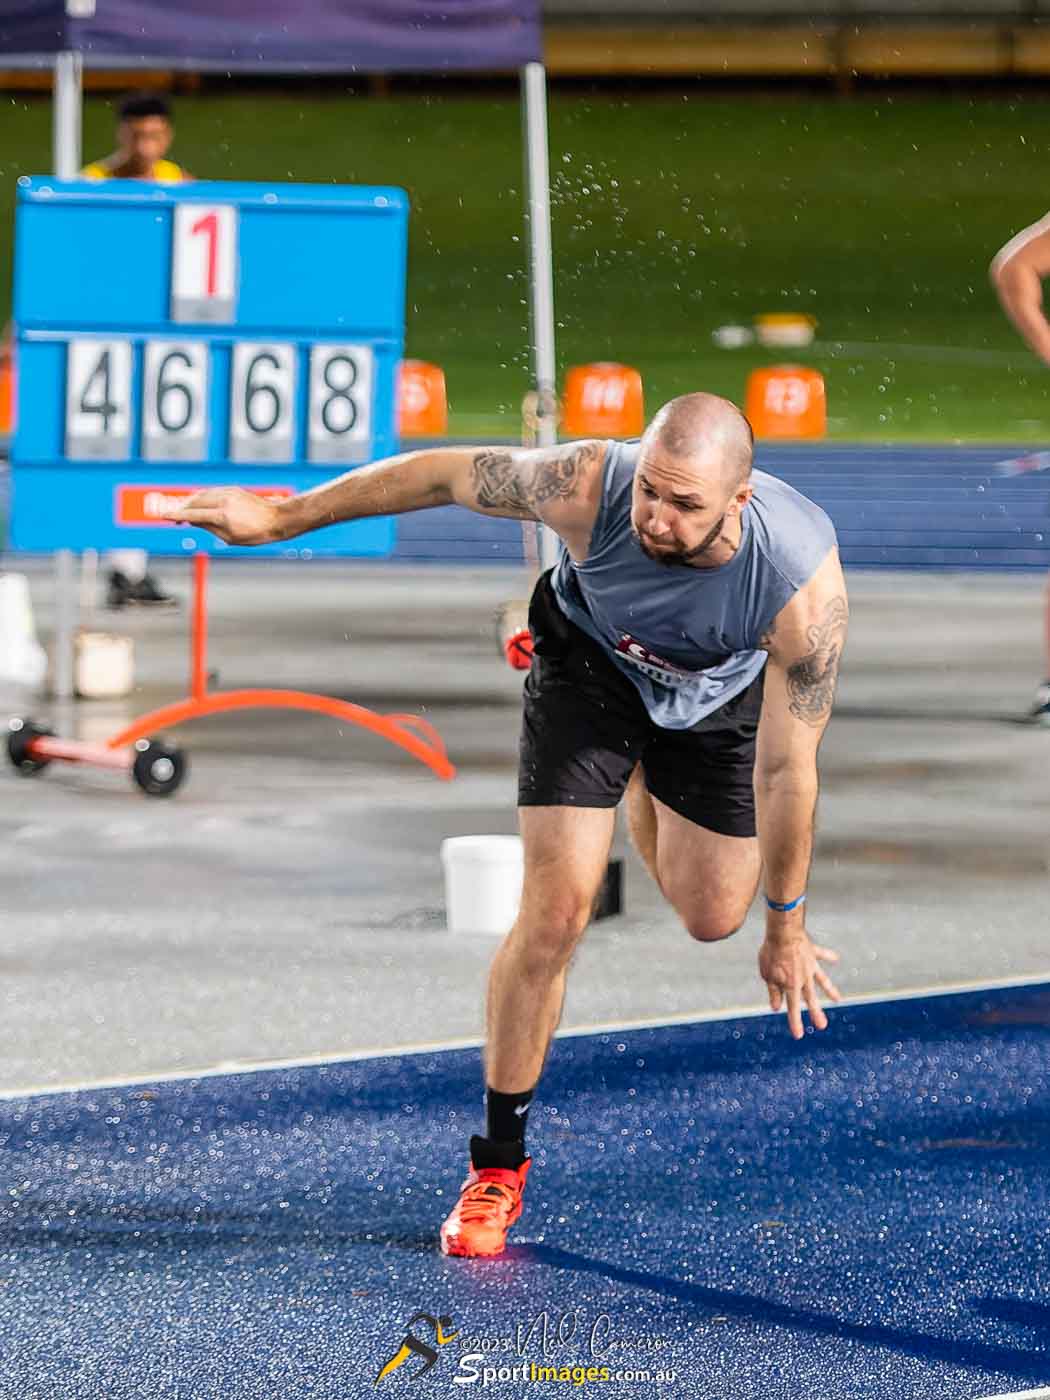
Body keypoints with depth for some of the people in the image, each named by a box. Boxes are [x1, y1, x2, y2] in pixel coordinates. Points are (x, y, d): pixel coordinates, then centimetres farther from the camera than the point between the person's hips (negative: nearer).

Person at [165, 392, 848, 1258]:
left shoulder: (805, 584, -41)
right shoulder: (586, 488, -40)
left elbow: (787, 768, -30)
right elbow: (445, 476, -21)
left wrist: (786, 927, -19)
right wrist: (282, 518, -12)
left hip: (724, 692, 1)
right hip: (591, 659, -1)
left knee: (710, 918, 11)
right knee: (558, 910, -14)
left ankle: (646, 784, 47)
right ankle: (499, 1165, 2)